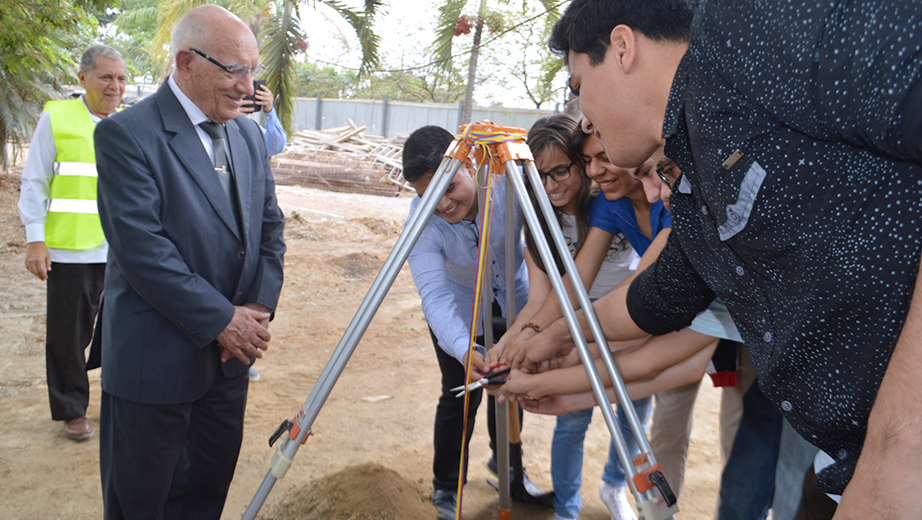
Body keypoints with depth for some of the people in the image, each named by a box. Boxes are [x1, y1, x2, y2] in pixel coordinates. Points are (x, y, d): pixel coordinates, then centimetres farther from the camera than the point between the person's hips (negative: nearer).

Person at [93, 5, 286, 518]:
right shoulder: (127, 134, -15)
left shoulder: (249, 136, 7)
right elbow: (140, 248, -21)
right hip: (156, 359, -6)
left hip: (230, 355, 6)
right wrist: (221, 319, -19)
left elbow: (271, 227, 8)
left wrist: (259, 309, -6)